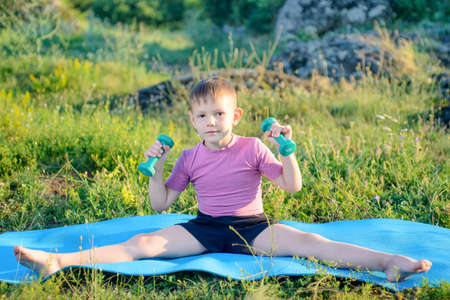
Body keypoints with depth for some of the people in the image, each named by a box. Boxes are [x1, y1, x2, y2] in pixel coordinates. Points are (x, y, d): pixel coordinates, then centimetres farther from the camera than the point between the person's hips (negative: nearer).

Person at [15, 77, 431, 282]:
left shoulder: (252, 149, -1)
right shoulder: (190, 158, 5)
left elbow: (292, 186, -3)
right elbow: (161, 203, 6)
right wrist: (156, 166, -7)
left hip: (252, 228, -1)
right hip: (204, 228, 2)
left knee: (307, 241, -25)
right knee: (144, 243, -18)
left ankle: (390, 261, -36)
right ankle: (57, 261, -29)